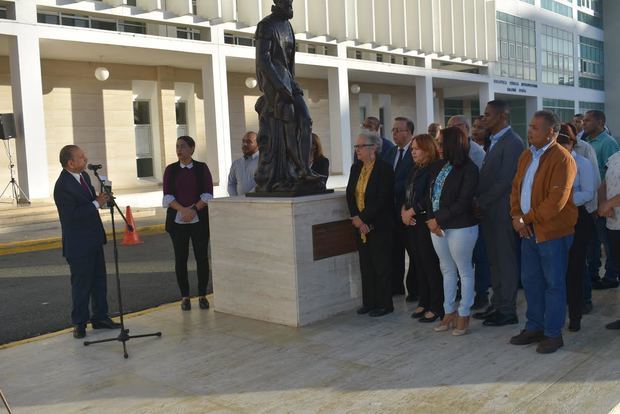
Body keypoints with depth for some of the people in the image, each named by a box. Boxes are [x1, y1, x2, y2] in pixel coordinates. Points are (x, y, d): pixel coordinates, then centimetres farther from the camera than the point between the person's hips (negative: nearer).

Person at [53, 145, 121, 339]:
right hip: (78, 244, -8)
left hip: (93, 239, 8)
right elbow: (72, 215, -25)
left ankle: (100, 317, 26)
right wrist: (97, 203, -21)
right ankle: (79, 323, 15)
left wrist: (100, 197, 0)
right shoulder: (62, 186, -21)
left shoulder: (84, 175, 6)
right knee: (82, 283, 1)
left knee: (99, 279, 14)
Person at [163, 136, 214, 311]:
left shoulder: (202, 168, 4)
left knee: (202, 257, 0)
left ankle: (202, 295, 11)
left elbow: (208, 194, -2)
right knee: (180, 258, 1)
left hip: (199, 219, -1)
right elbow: (167, 196, -1)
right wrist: (183, 210, -16)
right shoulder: (171, 170, 7)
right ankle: (185, 296, 11)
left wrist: (194, 209, -15)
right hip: (177, 220, 1)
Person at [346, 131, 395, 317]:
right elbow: (350, 194, 5)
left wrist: (363, 218, -17)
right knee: (365, 265, 12)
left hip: (379, 225, -7)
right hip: (360, 225, 7)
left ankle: (384, 304, 13)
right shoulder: (356, 167, 9)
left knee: (382, 266, 2)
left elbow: (382, 199, -18)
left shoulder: (385, 169, -12)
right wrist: (355, 217, -8)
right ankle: (369, 302, 23)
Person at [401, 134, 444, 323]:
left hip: (426, 222, -8)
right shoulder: (415, 171, 17)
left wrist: (411, 212, -11)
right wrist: (404, 210, 0)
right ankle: (423, 302, 21)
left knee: (431, 264, -3)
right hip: (412, 222, 8)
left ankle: (436, 307, 5)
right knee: (419, 264, 12)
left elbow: (429, 197, -17)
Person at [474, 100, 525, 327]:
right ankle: (497, 304, 26)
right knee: (494, 260, 15)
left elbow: (505, 180, -19)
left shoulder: (512, 142, -14)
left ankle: (507, 310, 11)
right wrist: (479, 202, 2)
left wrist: (481, 202, -15)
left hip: (502, 212, -9)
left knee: (506, 261, 1)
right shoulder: (494, 141, 15)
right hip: (489, 211, 9)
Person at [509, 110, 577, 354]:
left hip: (553, 232, -8)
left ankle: (553, 334, 16)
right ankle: (534, 328, 28)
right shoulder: (526, 156, 10)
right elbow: (516, 188, 13)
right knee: (530, 281, 15)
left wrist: (527, 218, -15)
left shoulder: (561, 159, -16)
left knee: (554, 284, 4)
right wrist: (516, 216, -2)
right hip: (529, 231, 8)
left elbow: (556, 201, -22)